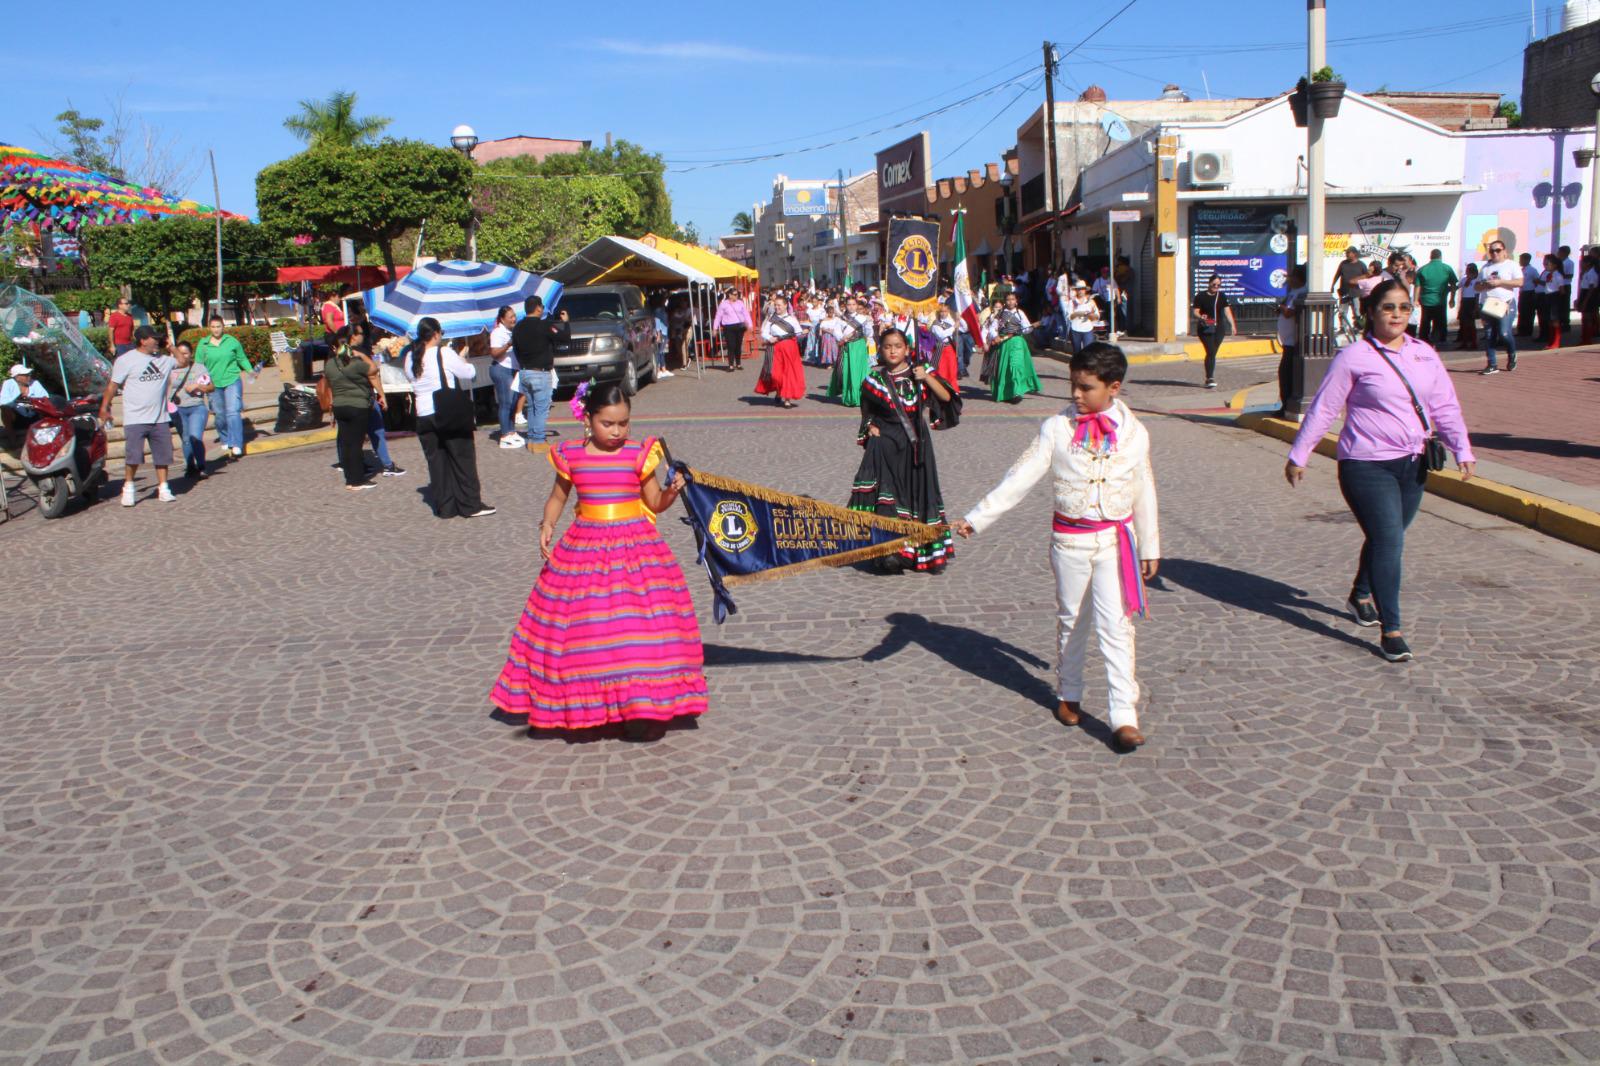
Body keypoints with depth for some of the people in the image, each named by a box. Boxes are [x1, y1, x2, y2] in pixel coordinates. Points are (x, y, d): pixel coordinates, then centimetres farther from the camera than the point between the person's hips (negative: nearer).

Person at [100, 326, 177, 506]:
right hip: (135, 419, -5)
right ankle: (128, 488, 10)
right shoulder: (125, 360, -6)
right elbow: (113, 385, -2)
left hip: (160, 418, 5)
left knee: (163, 455, 7)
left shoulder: (163, 359, 9)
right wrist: (104, 407, -3)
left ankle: (163, 488, 16)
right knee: (133, 456, -6)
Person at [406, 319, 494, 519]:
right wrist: (462, 359, 13)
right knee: (463, 459, 4)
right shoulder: (445, 354, -12)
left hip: (423, 417, 5)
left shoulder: (411, 358, 4)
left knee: (436, 461, 10)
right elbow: (469, 373, -5)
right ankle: (471, 505, 6)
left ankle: (444, 507, 14)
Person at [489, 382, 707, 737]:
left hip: (636, 548, -1)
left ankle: (640, 706, 9)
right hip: (584, 549, 2)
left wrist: (671, 491, -16)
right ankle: (582, 702, 23)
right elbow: (557, 498, 14)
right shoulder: (570, 455, 0)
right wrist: (547, 525, -3)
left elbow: (655, 504, 4)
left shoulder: (639, 454, -3)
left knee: (637, 624, -3)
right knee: (581, 626, 6)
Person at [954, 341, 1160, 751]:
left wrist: (1149, 548, 11)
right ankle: (1068, 694, 33)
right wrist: (977, 517, -14)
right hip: (1070, 539, 1)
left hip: (1116, 539, -1)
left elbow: (1144, 492, 6)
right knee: (1071, 620, 14)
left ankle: (1125, 716, -2)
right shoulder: (1057, 428, -5)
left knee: (1116, 625, -5)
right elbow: (1020, 478, -7)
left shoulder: (1133, 432, -2)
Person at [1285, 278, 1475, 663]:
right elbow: (1323, 409, -4)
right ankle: (1390, 630, -8)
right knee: (1388, 541, -13)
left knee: (1385, 539, 18)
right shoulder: (1354, 357, -7)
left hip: (1412, 465, 6)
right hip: (1367, 466, -6)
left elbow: (1446, 407, 10)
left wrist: (1462, 450, -1)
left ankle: (1361, 594, 44)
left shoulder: (1425, 354, 9)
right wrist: (1298, 456, -3)